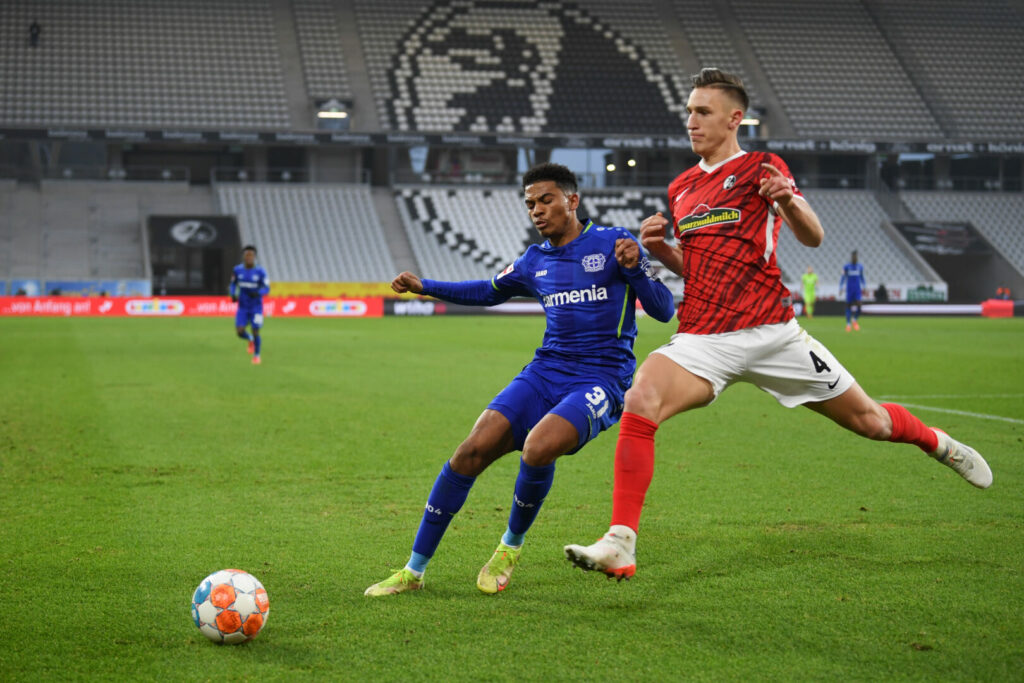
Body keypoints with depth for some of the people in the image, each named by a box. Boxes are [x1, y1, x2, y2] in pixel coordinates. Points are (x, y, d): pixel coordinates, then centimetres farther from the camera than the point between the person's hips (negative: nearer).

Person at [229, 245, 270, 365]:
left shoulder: (260, 271, -12)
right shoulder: (237, 270, -4)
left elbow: (267, 289, -8)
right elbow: (233, 284, 11)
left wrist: (257, 293, -28)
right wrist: (233, 295, -9)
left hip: (256, 307, -2)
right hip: (243, 307, 2)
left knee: (256, 332, -3)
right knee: (240, 331, -11)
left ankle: (256, 355, 23)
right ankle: (250, 340, 25)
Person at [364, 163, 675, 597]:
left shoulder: (612, 244, -1)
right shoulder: (534, 262, 14)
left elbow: (663, 310, -5)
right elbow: (489, 292, 34)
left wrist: (634, 267, -22)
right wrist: (424, 286, 24)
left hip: (600, 381, -5)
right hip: (545, 374, 5)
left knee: (538, 447, -32)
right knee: (474, 448, -15)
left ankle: (511, 548, -2)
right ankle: (414, 570, -4)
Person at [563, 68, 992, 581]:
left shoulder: (761, 168, 3)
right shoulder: (680, 189, 17)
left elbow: (813, 238, -5)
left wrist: (787, 200, -26)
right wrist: (659, 250, 5)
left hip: (771, 332, -3)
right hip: (704, 339, 3)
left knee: (866, 419, 8)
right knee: (639, 403, -25)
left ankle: (939, 444, 43)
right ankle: (620, 547, -23)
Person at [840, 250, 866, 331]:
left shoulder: (860, 267, 7)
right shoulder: (846, 267, -2)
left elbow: (862, 278, 15)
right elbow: (843, 278, 0)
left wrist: (864, 288, 11)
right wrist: (841, 288, -6)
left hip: (858, 289, 2)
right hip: (849, 289, -2)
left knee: (858, 305, -12)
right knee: (849, 306, 0)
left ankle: (854, 319, 13)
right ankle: (848, 324, 10)